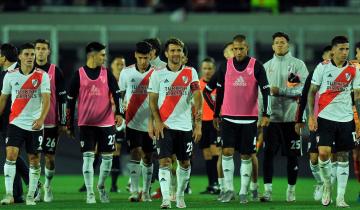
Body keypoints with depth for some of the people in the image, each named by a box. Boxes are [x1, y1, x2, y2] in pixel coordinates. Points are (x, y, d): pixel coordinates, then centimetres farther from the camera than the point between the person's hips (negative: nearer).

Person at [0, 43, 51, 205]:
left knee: (34, 160, 4)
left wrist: (41, 118, -26)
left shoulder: (42, 76, -3)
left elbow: (46, 99, -11)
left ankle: (31, 196, 15)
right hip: (15, 123, 0)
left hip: (35, 125, 0)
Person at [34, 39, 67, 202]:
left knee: (50, 156, 1)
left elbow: (62, 98, 2)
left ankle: (48, 186, 21)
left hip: (51, 122, -1)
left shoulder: (56, 72, 1)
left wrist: (63, 122, -1)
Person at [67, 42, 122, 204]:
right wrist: (70, 124, 5)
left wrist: (118, 113, -14)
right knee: (88, 157, -7)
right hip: (86, 123, -2)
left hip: (106, 123, 2)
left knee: (107, 157, 4)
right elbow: (71, 100, 5)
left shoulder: (107, 74, 6)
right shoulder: (79, 74, 1)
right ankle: (89, 193, -1)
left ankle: (101, 186, 27)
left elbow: (116, 93, 3)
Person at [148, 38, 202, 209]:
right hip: (164, 126, -2)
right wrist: (157, 122, -8)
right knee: (164, 161, -13)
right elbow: (152, 100, 5)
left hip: (185, 126, 2)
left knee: (185, 163, 10)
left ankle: (180, 195, 28)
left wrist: (198, 123, -13)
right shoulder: (157, 74, 3)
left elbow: (197, 98, -4)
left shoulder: (190, 73, 3)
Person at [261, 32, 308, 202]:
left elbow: (304, 89, -9)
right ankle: (268, 190, -7)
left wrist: (280, 91, -15)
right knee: (268, 153, -7)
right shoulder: (266, 66, 13)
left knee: (292, 156, 3)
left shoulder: (298, 65, 0)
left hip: (291, 116, -2)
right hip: (271, 116, 2)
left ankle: (291, 190, 12)